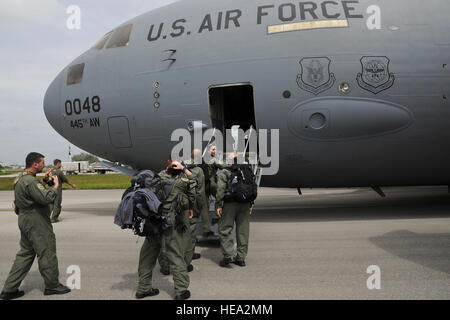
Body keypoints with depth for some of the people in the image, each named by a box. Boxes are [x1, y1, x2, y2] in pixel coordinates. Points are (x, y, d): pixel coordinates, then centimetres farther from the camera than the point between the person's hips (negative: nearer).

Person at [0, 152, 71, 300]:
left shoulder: (21, 178, 13)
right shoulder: (30, 181, -21)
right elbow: (47, 198, -28)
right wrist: (55, 185, -14)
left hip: (25, 221, 11)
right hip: (36, 223, -10)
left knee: (25, 254, 15)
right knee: (47, 253, 2)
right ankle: (52, 285, 14)